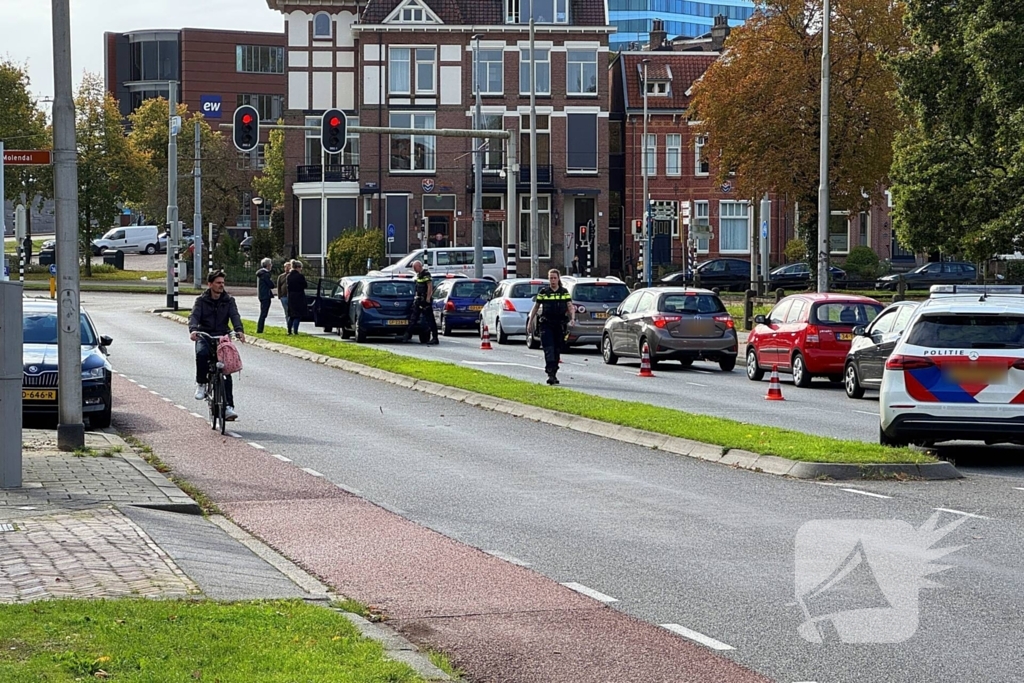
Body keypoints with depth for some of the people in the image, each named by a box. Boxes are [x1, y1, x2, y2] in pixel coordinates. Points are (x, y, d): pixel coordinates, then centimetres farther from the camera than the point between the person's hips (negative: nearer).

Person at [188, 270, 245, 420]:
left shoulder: (229, 300, 8)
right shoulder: (201, 300, 4)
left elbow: (235, 316, -8)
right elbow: (194, 316, -11)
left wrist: (239, 330, -29)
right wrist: (193, 330, -34)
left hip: (222, 337, 1)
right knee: (201, 353, -36)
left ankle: (228, 406, -12)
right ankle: (201, 384, -12)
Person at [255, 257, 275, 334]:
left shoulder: (260, 273, 14)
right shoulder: (265, 274, -17)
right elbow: (271, 285, -15)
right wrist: (271, 280, 1)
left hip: (261, 295, 10)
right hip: (266, 296, -10)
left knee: (262, 313, 15)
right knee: (263, 314, -7)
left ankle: (259, 329, 16)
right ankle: (259, 330, -8)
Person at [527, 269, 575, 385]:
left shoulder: (564, 292, 8)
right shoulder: (543, 292, 4)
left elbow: (570, 306, 4)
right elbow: (535, 307, 9)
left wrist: (572, 318, -15)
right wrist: (530, 322, 6)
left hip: (560, 325, 2)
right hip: (546, 325, -2)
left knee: (557, 351, 8)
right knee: (549, 350, -13)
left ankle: (554, 374, 19)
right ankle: (550, 374, -21)